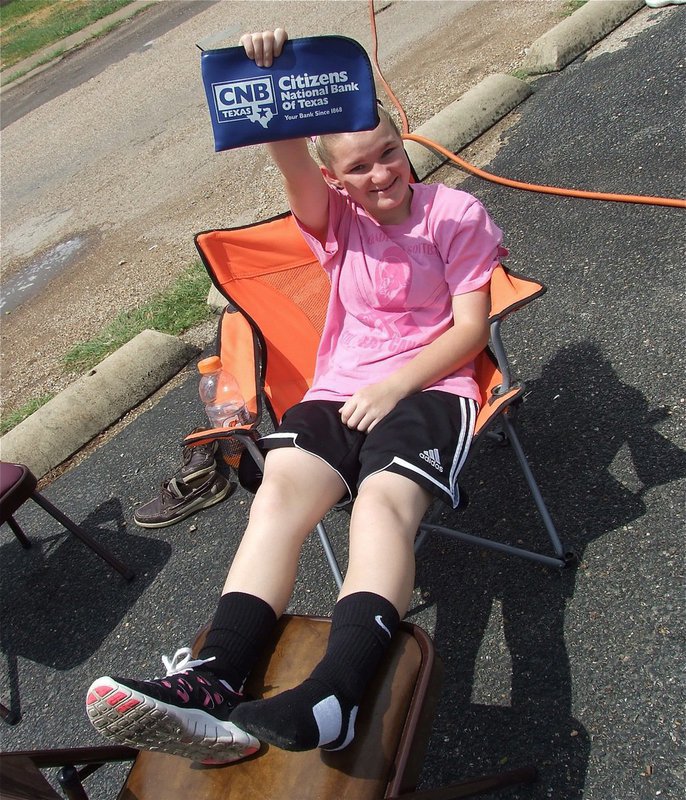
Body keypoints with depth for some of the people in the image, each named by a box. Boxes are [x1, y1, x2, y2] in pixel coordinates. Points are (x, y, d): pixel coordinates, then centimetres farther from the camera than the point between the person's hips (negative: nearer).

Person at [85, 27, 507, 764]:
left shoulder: (455, 214, 8)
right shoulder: (336, 220, 17)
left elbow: (471, 326, 0)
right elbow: (291, 159, -5)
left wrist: (393, 385, -12)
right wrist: (269, 83, -25)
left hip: (427, 386, -3)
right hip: (338, 390, 3)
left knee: (383, 501, -34)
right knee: (279, 494, -26)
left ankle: (332, 699, -50)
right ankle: (213, 682, -38)